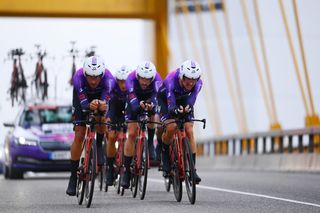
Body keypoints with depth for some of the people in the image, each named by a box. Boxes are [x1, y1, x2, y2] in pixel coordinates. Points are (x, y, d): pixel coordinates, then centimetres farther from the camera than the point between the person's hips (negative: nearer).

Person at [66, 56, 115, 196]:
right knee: (79, 135, -8)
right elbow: (84, 104, -44)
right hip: (82, 97, 0)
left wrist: (102, 105, -66)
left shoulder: (108, 79, -37)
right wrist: (90, 106, -66)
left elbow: (105, 104, -43)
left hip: (100, 96, 1)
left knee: (101, 120, -30)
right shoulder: (78, 78, -38)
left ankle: (99, 145, 2)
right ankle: (73, 176, 0)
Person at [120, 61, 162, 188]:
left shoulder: (157, 80, -33)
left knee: (152, 116, -32)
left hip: (150, 98, 1)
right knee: (131, 134, -9)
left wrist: (151, 105, -67)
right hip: (134, 101, -1)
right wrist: (140, 106, -67)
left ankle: (150, 143, -5)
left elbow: (156, 97, -45)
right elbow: (133, 103, -45)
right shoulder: (131, 79, -36)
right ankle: (127, 170, -4)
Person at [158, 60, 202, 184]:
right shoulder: (171, 80, -39)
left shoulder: (198, 83, -30)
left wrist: (188, 108, -65)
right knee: (171, 127, -26)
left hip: (184, 101, 3)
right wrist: (176, 110, -70)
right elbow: (171, 106, -47)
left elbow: (191, 101, -42)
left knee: (189, 131, -13)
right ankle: (164, 154, 0)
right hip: (166, 99, -3)